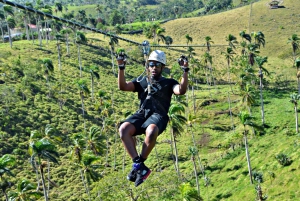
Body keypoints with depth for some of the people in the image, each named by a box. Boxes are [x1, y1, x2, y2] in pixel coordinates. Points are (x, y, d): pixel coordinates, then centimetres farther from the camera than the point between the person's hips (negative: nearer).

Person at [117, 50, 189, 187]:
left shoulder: (168, 83, 21)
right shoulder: (141, 81, 28)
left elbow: (181, 91, 0)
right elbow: (123, 87, 13)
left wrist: (185, 71, -7)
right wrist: (121, 68, 4)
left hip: (158, 115, -3)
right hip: (141, 114, 3)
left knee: (151, 131, -40)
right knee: (124, 129, -31)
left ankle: (138, 165, -24)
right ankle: (139, 165, -31)